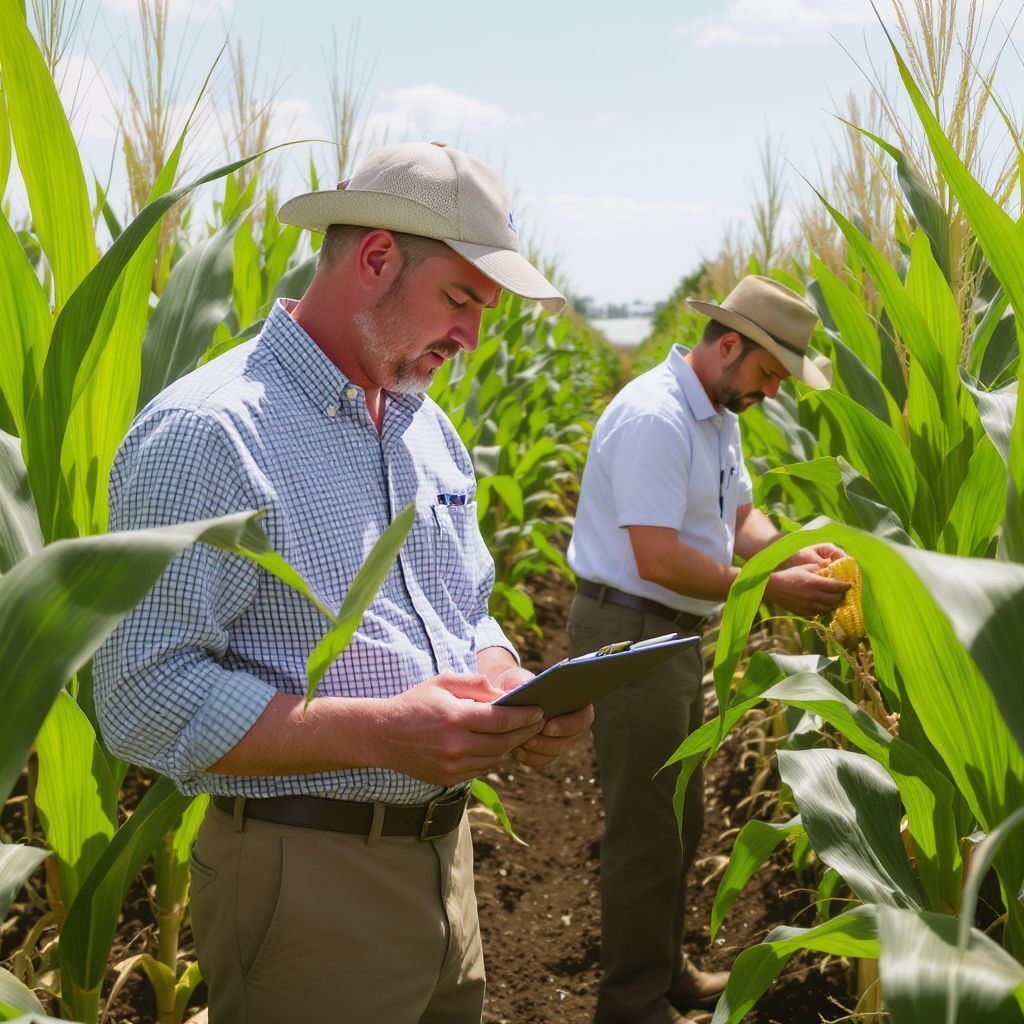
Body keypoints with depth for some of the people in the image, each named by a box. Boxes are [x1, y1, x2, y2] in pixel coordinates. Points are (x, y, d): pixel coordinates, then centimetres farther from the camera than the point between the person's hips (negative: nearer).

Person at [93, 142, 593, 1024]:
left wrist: (513, 688, -4)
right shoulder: (204, 435, -18)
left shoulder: (430, 429, 9)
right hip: (306, 881, -8)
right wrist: (379, 733, -28)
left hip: (443, 852, 8)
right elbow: (146, 698, -21)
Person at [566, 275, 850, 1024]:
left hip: (677, 633, 10)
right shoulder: (654, 418, -22)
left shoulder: (718, 417, 10)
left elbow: (741, 516, 11)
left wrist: (793, 552, -10)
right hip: (629, 632, -10)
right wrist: (770, 589, -21)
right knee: (646, 829, -1)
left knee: (680, 820, 20)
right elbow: (657, 558, -26)